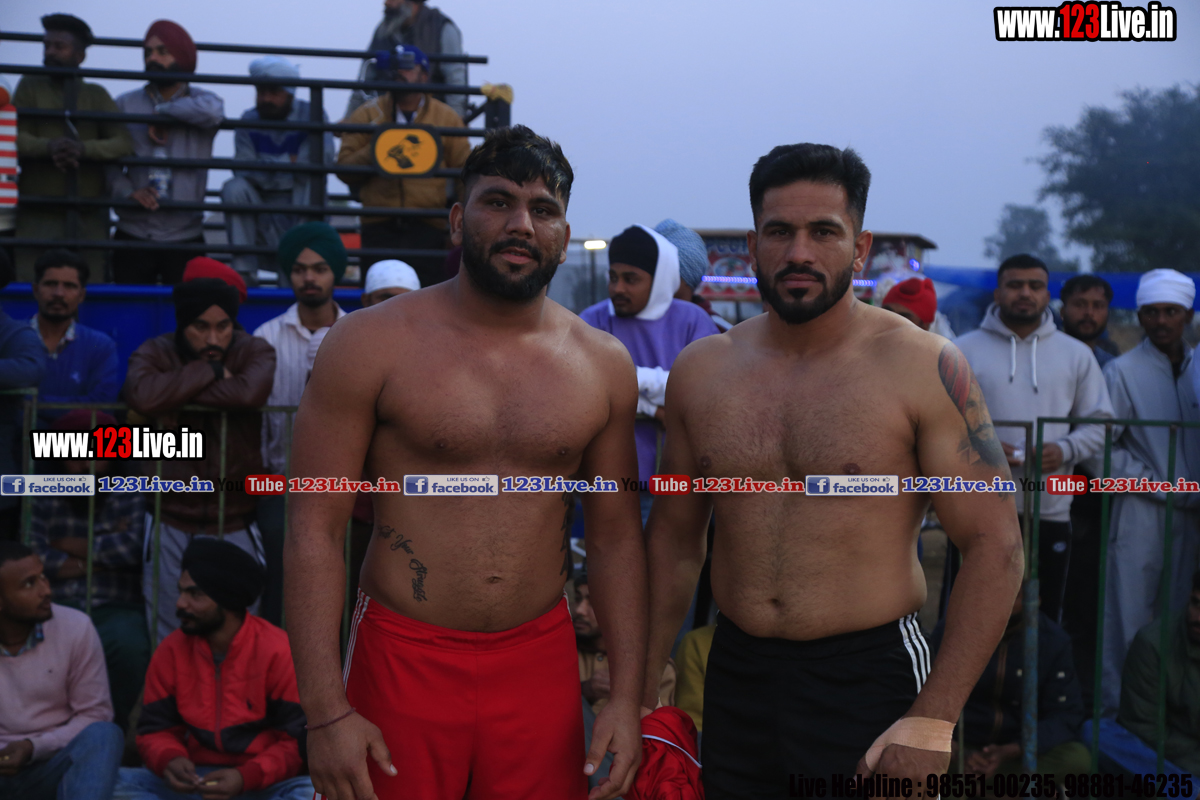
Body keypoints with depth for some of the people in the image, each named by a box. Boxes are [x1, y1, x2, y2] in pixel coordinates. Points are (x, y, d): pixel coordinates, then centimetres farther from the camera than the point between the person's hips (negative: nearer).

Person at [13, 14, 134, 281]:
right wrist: (48, 147, -23)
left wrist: (83, 149, -20)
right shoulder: (30, 86, 10)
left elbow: (123, 143, -2)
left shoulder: (96, 95, 12)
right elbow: (16, 138, -2)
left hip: (89, 216, 1)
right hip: (38, 212, -1)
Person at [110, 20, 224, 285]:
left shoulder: (200, 100, 3)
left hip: (186, 236, -1)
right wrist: (127, 191, -16)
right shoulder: (125, 105, 6)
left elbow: (213, 112, -23)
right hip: (132, 235, 1)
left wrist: (162, 112, -12)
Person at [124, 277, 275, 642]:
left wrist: (174, 398, -18)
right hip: (172, 527, 0)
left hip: (237, 528, 0)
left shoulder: (254, 350, -3)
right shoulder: (156, 352, -2)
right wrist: (211, 370, -16)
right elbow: (142, 396, -25)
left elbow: (251, 392, -26)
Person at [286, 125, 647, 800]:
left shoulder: (603, 364, 4)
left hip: (541, 664, 3)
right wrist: (327, 713, -13)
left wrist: (627, 700, 3)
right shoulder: (372, 343, -6)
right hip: (404, 661, -2)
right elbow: (316, 530, -7)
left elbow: (617, 537, 8)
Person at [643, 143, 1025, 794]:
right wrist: (642, 686, 7)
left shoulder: (923, 367, -9)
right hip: (735, 677, 4)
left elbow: (994, 545, -10)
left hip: (869, 679, -3)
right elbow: (674, 535, 11)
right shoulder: (699, 372, 3)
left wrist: (933, 719, -16)